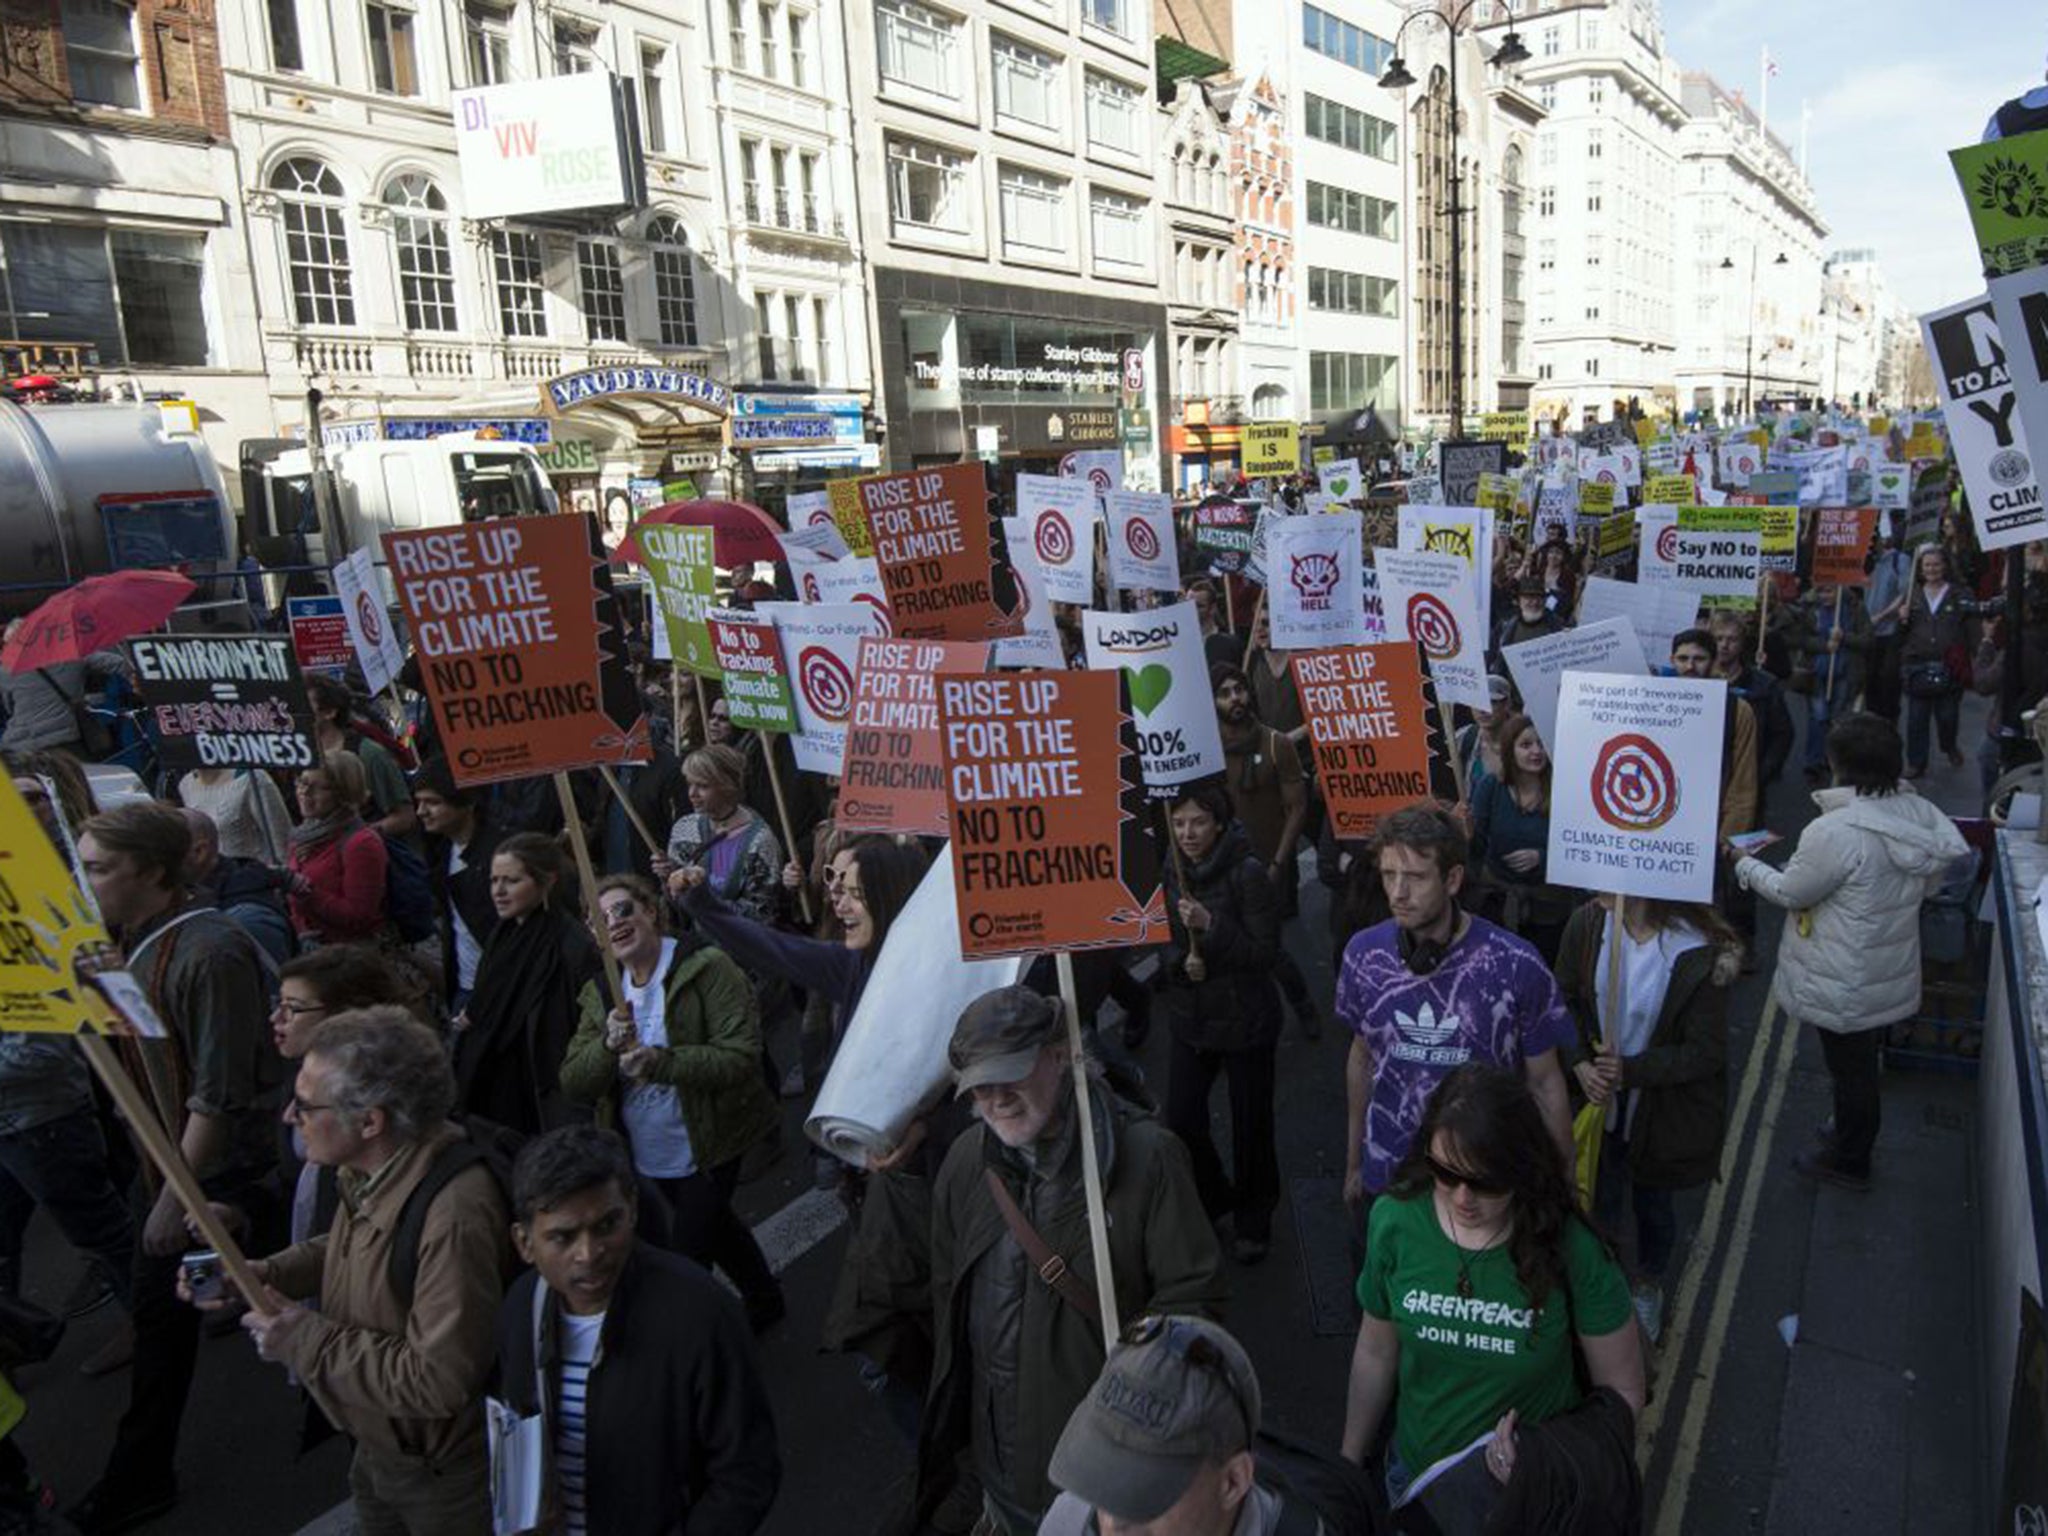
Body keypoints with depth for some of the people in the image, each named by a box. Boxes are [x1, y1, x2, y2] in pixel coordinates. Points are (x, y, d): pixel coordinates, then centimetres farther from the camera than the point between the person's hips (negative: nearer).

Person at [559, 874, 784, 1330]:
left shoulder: (706, 967, -18)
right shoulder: (602, 990, 1)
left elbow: (741, 1055, -27)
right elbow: (572, 1083, -5)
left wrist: (662, 1062, -36)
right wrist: (609, 1046, -25)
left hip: (706, 1150, -7)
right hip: (646, 1157, 7)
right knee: (716, 1227, 25)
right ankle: (766, 1301, 50)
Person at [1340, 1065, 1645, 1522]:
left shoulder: (1571, 1251, -25)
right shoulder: (1396, 1222, -19)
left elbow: (1622, 1392, -11)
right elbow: (1375, 1354, -3)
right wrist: (1349, 1467, 6)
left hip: (1531, 1494, -2)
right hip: (1416, 1476, 2)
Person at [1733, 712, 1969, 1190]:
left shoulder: (1836, 832, -31)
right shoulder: (1919, 812, -7)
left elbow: (1790, 892, -17)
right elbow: (1928, 881, 8)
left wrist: (1745, 866, -2)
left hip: (1846, 985, -7)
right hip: (1892, 969, 7)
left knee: (1850, 1067, 11)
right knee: (1863, 1062, 25)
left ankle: (1848, 1163, 31)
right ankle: (1853, 1138, 45)